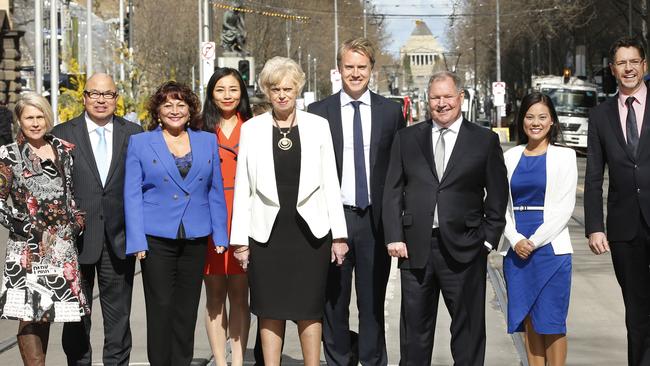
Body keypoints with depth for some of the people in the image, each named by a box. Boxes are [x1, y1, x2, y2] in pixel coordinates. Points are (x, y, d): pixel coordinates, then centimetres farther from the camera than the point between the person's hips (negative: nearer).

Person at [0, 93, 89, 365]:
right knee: (29, 314, -7)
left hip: (61, 245, 4)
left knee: (46, 312, 8)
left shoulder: (62, 150, 11)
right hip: (27, 247, -4)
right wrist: (30, 229, -10)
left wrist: (75, 223, 7)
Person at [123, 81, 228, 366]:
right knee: (160, 307, -2)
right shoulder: (140, 143, 4)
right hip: (156, 237, -2)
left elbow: (215, 191, 11)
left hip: (196, 237, 2)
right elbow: (132, 195, 0)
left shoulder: (208, 142, 10)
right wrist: (137, 241, -7)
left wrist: (220, 235, 5)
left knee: (187, 308, 7)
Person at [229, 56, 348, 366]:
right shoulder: (251, 129, 4)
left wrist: (339, 234, 0)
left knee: (309, 309, 4)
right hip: (267, 232, 0)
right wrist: (240, 238, 0)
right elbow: (242, 186, 5)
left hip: (310, 230, 0)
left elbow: (330, 182, 4)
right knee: (270, 310, 5)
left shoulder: (317, 126, 4)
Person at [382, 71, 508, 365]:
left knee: (468, 329, 5)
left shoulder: (485, 141, 5)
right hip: (415, 247, 2)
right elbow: (393, 191, 7)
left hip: (463, 249, -1)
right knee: (414, 329, 8)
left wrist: (488, 239, -2)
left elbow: (497, 195, 5)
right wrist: (394, 237, -2)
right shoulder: (406, 138, 9)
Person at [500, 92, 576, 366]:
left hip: (550, 248, -3)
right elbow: (502, 205, 7)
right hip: (516, 248, 3)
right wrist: (516, 240, -7)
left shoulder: (564, 156, 1)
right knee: (528, 319, 7)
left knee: (551, 321, -3)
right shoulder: (510, 157, 10)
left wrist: (534, 241, -11)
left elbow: (565, 207, -5)